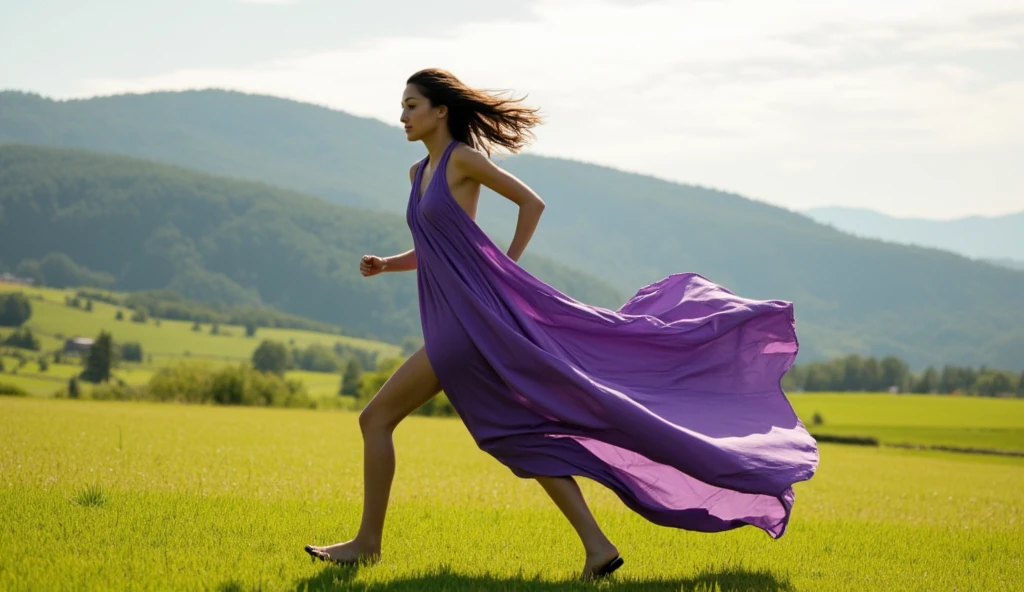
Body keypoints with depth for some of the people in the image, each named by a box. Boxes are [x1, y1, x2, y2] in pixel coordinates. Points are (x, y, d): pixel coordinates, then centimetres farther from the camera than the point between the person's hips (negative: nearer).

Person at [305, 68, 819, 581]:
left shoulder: (463, 158, -7)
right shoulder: (420, 172, 18)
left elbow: (532, 202, -3)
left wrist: (504, 268, -2)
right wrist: (386, 264, 9)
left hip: (475, 319, -9)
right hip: (456, 323, 9)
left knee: (376, 417, -6)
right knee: (522, 435, 4)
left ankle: (368, 542, 3)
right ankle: (597, 546, 3)